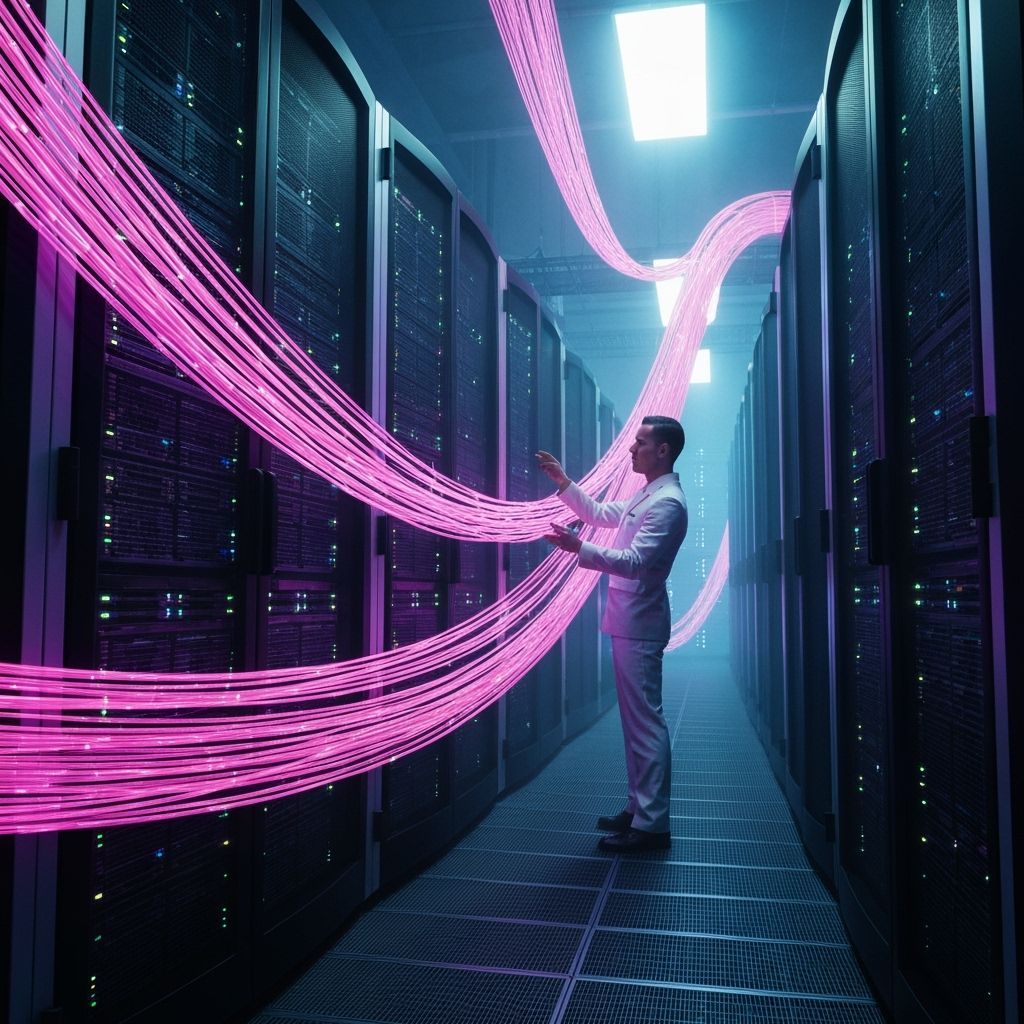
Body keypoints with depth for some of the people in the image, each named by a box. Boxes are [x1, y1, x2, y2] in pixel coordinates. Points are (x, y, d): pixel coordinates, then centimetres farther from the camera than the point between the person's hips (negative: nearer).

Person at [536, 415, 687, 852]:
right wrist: (563, 482, 23)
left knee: (646, 722, -6)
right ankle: (637, 807, 24)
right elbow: (600, 513, 30)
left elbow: (635, 561, -25)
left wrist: (579, 548, -33)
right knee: (635, 719, 14)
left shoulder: (668, 502, -14)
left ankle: (651, 824, -1)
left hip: (640, 625, -10)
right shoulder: (645, 495, 18)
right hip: (626, 621, 10)